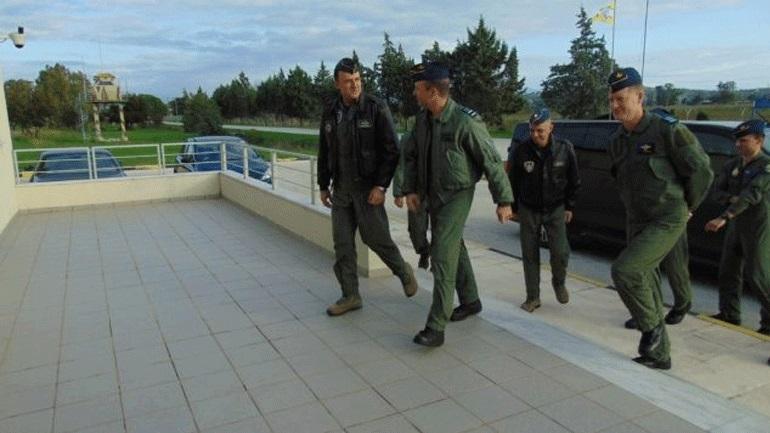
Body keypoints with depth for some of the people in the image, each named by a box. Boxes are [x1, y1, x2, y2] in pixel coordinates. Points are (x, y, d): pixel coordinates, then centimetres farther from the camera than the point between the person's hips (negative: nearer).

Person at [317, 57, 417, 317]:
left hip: (368, 188, -5)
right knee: (342, 244, 5)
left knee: (376, 238, 0)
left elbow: (391, 151, -12)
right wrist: (323, 185, 12)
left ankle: (403, 272, 28)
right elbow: (324, 152, 14)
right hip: (341, 189, 5)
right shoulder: (330, 113, 6)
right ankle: (350, 296, 17)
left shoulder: (376, 109, -9)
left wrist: (381, 186, -18)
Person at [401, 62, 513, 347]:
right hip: (432, 195, 7)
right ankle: (470, 301, 38)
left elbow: (491, 161, -14)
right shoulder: (422, 119, 0)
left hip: (457, 196, -7)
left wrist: (503, 200, -10)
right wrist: (410, 189, 3)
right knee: (454, 248, 18)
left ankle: (436, 328, -9)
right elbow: (410, 155, 13)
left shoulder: (465, 122, -21)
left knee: (442, 255, -13)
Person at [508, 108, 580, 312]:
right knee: (530, 255, 3)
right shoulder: (521, 151, -12)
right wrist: (514, 208, 5)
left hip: (555, 209, 0)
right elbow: (513, 182, 0)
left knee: (560, 252, -7)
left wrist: (569, 206, 4)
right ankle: (533, 297, 17)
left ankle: (559, 282, 24)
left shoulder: (564, 148, -9)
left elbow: (573, 180, 3)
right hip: (528, 209, 0)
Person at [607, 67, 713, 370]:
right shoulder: (617, 141, 7)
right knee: (647, 285, 11)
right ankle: (659, 355, 25)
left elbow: (701, 171, -9)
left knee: (624, 270, -22)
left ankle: (651, 325, 4)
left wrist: (688, 208, 2)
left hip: (667, 222, -7)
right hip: (636, 223, 7)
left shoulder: (668, 131, -14)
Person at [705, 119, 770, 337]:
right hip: (736, 226, 7)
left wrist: (724, 217, -36)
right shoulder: (732, 166, 8)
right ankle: (729, 314, 21)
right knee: (728, 270, 10)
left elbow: (751, 195, -27)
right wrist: (732, 199, -17)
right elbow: (717, 191, 6)